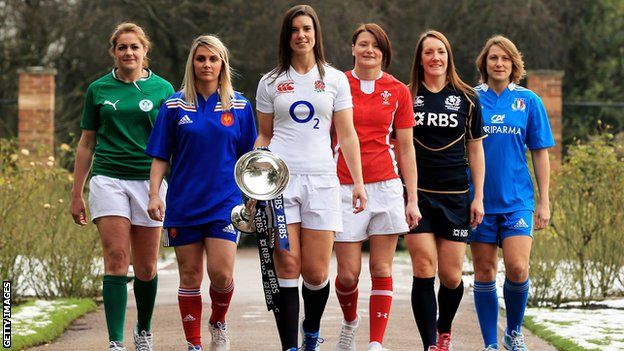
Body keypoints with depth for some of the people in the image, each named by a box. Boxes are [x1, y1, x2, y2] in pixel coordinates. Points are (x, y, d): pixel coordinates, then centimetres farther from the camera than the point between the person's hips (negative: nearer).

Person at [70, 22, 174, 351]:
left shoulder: (162, 89, 5)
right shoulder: (98, 89, 8)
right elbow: (86, 143, 13)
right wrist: (76, 194, 10)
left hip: (149, 180, 0)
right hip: (108, 179, 0)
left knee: (146, 266, 5)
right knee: (116, 259, -12)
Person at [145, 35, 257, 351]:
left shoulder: (239, 106, 4)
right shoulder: (174, 106, 3)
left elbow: (248, 158, 10)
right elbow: (160, 157, 5)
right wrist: (154, 194, -4)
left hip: (225, 202, 0)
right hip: (183, 203, 0)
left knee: (221, 273, -11)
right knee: (190, 277, 4)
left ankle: (218, 323, 18)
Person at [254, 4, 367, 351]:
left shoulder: (335, 79, 9)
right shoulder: (270, 82, 10)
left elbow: (347, 135, 8)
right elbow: (264, 136, 15)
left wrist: (358, 182, 0)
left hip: (321, 179, 0)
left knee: (316, 273, -2)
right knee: (287, 268, -7)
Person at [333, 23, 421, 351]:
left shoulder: (398, 91, 5)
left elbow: (406, 149, 8)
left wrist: (413, 199, 4)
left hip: (386, 187, 1)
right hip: (345, 186, -1)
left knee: (382, 270, -2)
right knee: (348, 274, -1)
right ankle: (349, 321, 29)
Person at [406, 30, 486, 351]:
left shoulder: (467, 99, 7)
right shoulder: (407, 97, 4)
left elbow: (475, 151, 10)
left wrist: (478, 197, 5)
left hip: (456, 197, 1)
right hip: (418, 195, -1)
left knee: (451, 277, 2)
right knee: (423, 270, -10)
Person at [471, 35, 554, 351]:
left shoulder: (528, 101, 3)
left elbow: (540, 153, 7)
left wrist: (544, 202, 3)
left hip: (517, 199, -1)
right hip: (479, 199, 1)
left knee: (517, 269, -13)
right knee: (484, 273, 4)